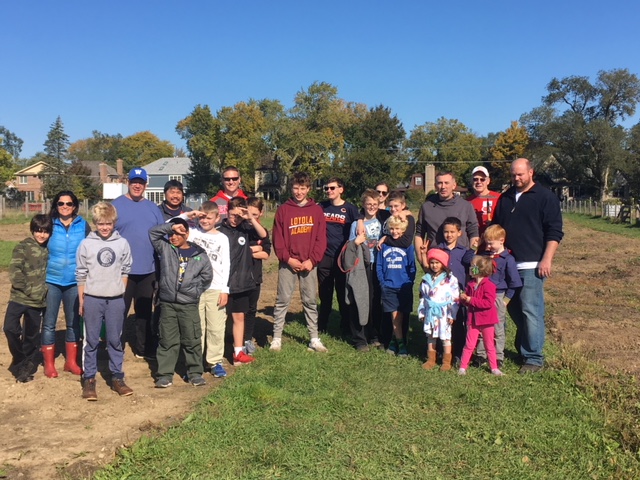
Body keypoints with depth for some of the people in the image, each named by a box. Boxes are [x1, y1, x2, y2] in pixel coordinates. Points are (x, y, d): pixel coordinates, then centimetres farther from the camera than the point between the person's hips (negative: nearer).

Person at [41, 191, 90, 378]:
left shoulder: (83, 226, 1)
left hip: (75, 282, 1)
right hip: (51, 281, -1)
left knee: (74, 323, 10)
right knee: (49, 323, 4)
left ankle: (71, 361, 24)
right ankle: (49, 364, 17)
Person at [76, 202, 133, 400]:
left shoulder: (122, 243, 0)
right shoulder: (86, 244, -3)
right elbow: (80, 274, 2)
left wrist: (120, 292, 4)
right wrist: (81, 300, 2)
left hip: (115, 299, 1)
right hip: (92, 299, -1)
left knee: (115, 340, 9)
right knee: (91, 340, 7)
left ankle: (117, 378, 19)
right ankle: (89, 379, 17)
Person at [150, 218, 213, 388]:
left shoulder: (199, 254, 3)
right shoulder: (165, 248, 4)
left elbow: (207, 275, 8)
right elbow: (153, 232, -4)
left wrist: (195, 291, 1)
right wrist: (171, 226, -12)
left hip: (189, 305, 0)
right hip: (167, 303, 0)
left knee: (192, 340, 7)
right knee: (167, 340, 6)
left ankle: (195, 373, 18)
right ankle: (165, 374, 14)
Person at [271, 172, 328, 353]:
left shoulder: (317, 210, 6)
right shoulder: (283, 209, 3)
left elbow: (321, 238, 2)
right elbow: (277, 238, 0)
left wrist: (312, 260, -8)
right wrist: (288, 258, -10)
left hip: (309, 263, 1)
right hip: (287, 263, -1)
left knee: (310, 301, 8)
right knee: (282, 300, 1)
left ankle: (314, 339, 15)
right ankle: (276, 338, 9)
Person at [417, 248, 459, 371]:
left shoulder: (450, 279, -7)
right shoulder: (426, 279, 7)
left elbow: (455, 298, -9)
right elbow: (422, 297, 11)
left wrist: (452, 315, -12)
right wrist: (421, 313, 10)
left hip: (444, 313, -4)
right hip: (430, 313, 4)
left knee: (445, 337, 3)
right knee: (431, 336, 12)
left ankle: (446, 362, 15)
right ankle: (431, 360, 24)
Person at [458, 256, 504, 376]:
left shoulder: (488, 285, -16)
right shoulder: (471, 285, 6)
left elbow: (489, 303, -25)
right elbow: (468, 301, 17)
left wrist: (471, 300, -25)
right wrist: (463, 299, -8)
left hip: (486, 320, -4)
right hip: (473, 319, 4)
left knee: (489, 346, 10)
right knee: (469, 345, 5)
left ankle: (494, 368, 21)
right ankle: (462, 367, 9)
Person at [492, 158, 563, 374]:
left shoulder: (545, 197, -1)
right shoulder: (505, 198, 16)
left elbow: (554, 232, -5)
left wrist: (546, 259, -13)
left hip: (532, 265, -6)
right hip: (508, 264, 6)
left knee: (531, 311, -7)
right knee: (514, 309, 11)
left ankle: (534, 358, 0)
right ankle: (522, 349, 26)